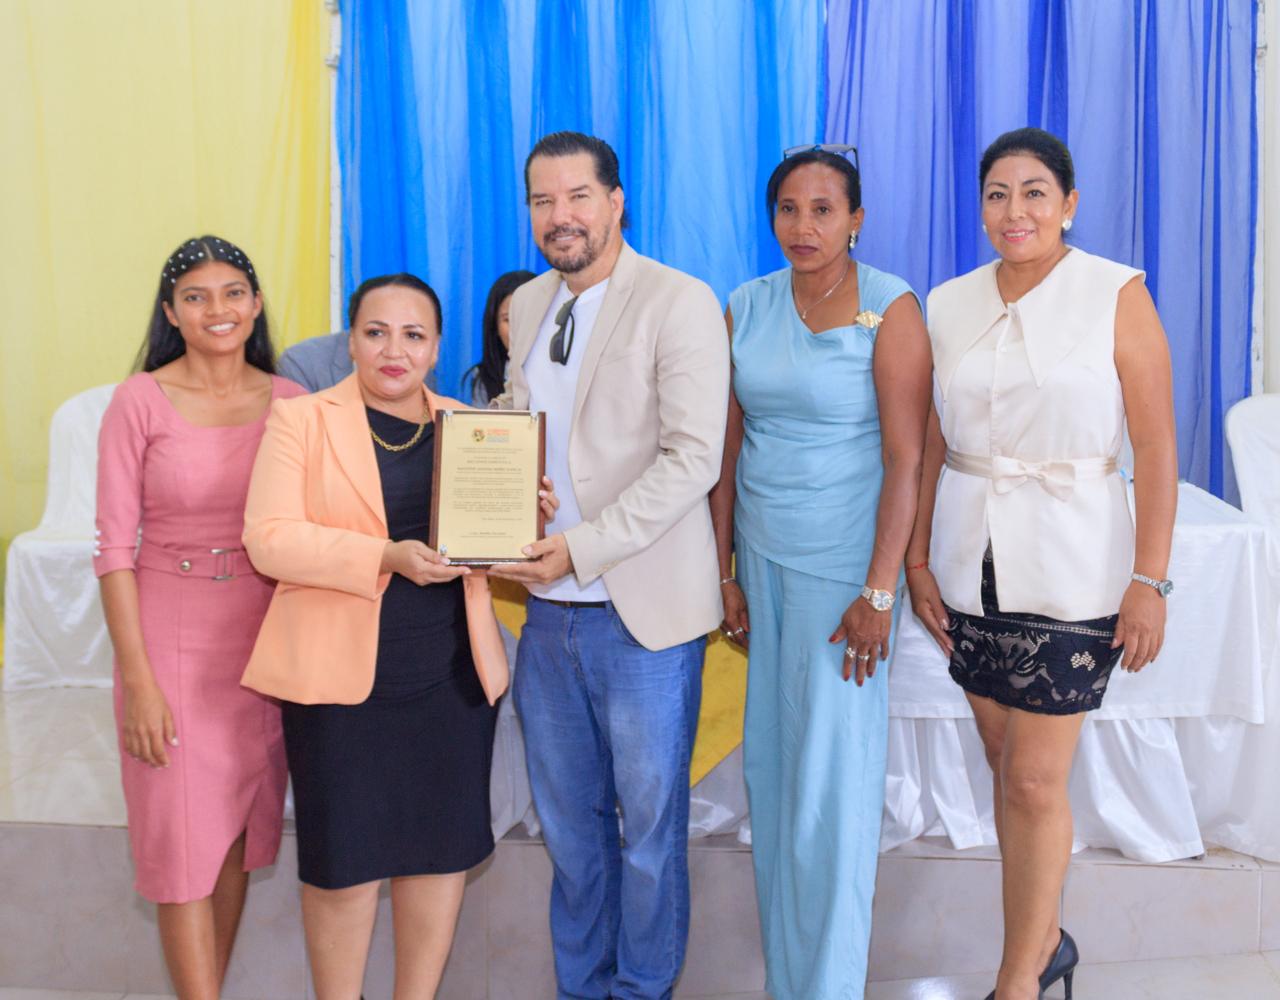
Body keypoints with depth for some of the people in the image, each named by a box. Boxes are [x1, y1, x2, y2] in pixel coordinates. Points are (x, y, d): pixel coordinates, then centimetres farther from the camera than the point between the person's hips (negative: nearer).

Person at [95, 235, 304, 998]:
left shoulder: (289, 403, 1)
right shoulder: (140, 402, -7)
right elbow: (115, 546, -7)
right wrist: (138, 678, -11)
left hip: (264, 642, 3)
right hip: (170, 641, -3)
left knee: (238, 833, 13)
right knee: (182, 842, 2)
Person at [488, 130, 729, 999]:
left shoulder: (680, 303, -9)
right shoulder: (528, 305, 11)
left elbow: (693, 457, -17)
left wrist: (581, 549, -21)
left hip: (640, 612, -6)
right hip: (547, 609, 6)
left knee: (648, 825, 9)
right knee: (568, 822, 16)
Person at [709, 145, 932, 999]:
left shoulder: (889, 306, -8)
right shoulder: (748, 307, 7)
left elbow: (906, 460, -11)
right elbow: (730, 445, 8)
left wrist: (879, 593, -15)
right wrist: (725, 571, 5)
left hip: (842, 562, -5)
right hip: (761, 556, 5)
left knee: (832, 776, 0)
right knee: (768, 765, 10)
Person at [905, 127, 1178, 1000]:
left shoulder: (1117, 295, -7)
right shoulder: (949, 305, 5)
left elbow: (1157, 446, -8)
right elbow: (930, 441, 9)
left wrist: (1150, 579, -12)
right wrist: (917, 557, 5)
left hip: (1069, 565, -4)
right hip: (971, 562, 4)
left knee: (1035, 779, -2)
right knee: (1008, 764, 13)